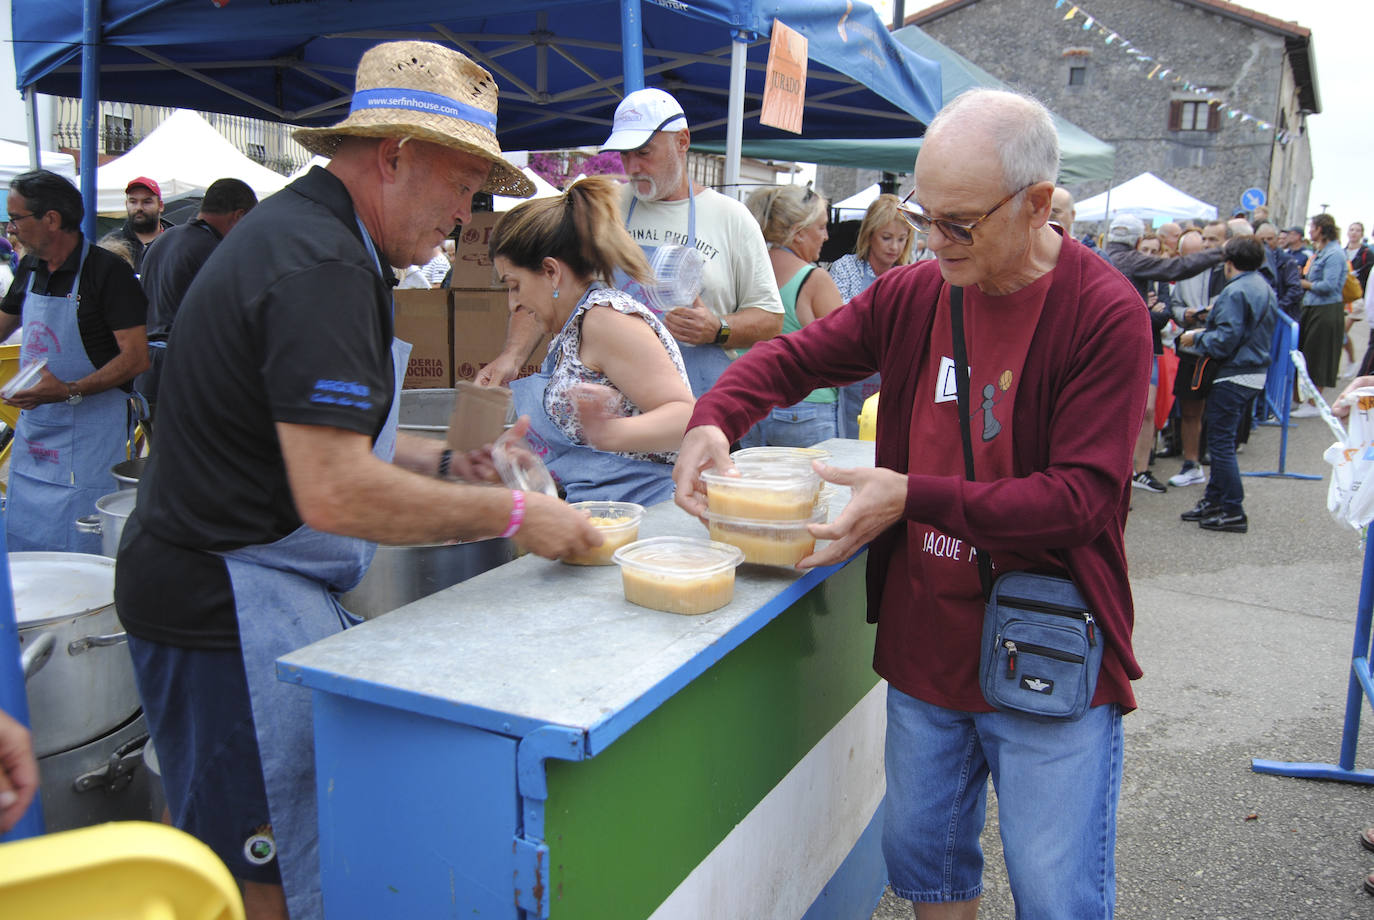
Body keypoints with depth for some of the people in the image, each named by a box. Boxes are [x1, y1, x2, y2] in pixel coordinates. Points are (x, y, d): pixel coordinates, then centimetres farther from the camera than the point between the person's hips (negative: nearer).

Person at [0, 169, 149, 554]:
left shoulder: (108, 272, -13)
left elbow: (136, 358, -17)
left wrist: (71, 391, -26)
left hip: (89, 430, -7)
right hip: (33, 426, 8)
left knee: (81, 553, -4)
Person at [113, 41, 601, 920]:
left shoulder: (297, 226, 13)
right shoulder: (322, 265, -22)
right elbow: (336, 492, -28)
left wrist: (446, 460, 8)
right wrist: (511, 514, -19)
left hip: (244, 594, 10)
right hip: (232, 612, -10)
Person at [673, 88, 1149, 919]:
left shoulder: (1104, 313, -15)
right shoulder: (913, 296, 1)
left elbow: (1081, 498, -20)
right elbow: (792, 358, 10)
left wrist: (914, 497, -26)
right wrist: (714, 418, -10)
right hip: (924, 648, 5)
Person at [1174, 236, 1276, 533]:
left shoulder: (1235, 291, -18)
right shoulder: (1266, 289, 13)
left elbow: (1225, 340, -22)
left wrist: (1197, 337, -5)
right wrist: (1207, 330, 19)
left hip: (1234, 375, -10)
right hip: (1257, 372, 10)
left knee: (1221, 441, -3)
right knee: (1222, 439, 17)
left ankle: (1233, 511, 1)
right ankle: (1214, 499, 25)